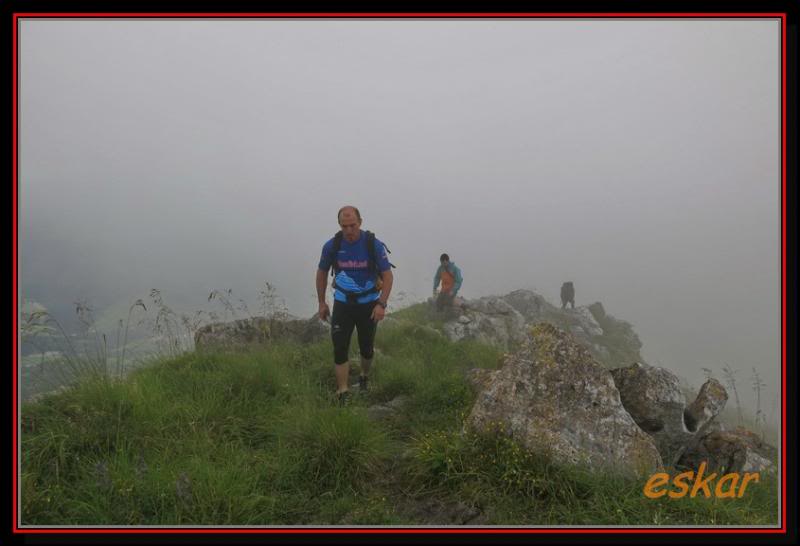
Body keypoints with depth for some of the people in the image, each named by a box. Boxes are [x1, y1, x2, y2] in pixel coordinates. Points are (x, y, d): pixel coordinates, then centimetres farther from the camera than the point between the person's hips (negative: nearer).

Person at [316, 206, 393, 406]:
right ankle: (343, 393, 1)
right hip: (342, 304, 1)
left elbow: (388, 275, -11)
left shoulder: (374, 245, -16)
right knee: (340, 349, -7)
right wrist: (322, 303, 7)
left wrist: (382, 304, -21)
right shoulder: (331, 246, -11)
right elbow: (322, 273, 5)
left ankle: (364, 377, 41)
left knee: (366, 347, 12)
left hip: (369, 304, 0)